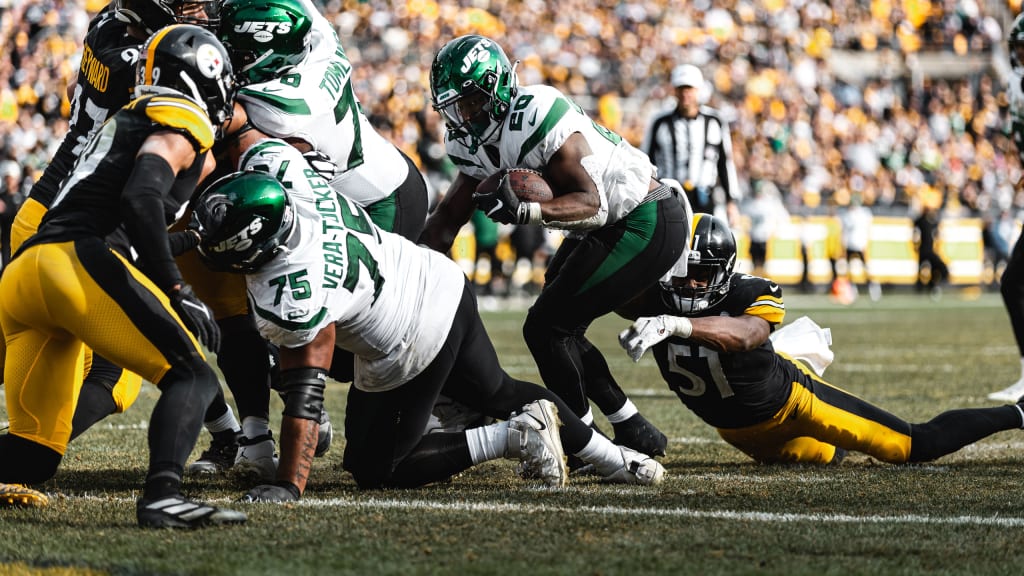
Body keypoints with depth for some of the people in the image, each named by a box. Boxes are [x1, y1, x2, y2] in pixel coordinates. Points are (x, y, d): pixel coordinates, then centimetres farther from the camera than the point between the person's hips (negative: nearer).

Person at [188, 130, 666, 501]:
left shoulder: (295, 299, -34)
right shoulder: (279, 171, -18)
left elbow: (304, 396, -30)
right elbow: (245, 132, 3)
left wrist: (288, 488, -26)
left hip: (411, 355, -8)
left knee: (376, 469, 12)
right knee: (496, 393, 31)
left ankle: (512, 439, 4)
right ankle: (611, 457, 37)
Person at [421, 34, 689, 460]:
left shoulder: (538, 117, -28)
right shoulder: (475, 142, 2)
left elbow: (591, 205, -30)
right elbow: (448, 218, 8)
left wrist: (524, 211, -44)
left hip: (647, 226, -10)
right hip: (609, 227, 10)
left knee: (546, 328, -10)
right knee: (560, 332, 14)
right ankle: (636, 434, 25)